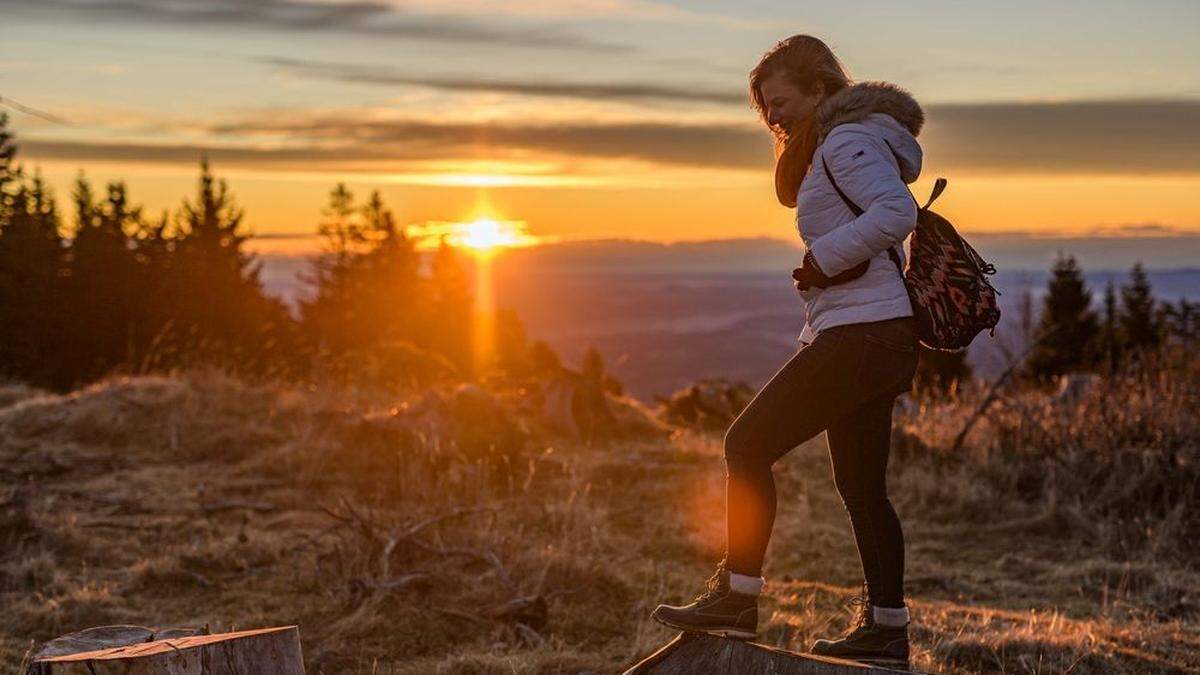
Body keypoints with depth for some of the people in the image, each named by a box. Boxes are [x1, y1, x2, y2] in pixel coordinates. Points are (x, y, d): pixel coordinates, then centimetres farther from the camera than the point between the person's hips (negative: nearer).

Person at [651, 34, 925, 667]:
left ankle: (737, 597, -2)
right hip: (874, 336, 11)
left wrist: (821, 260, -19)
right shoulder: (839, 146, 22)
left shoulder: (846, 140, -10)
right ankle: (886, 627, 16)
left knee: (748, 445, -7)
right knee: (860, 485, 12)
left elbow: (897, 211, -26)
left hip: (861, 333, -11)